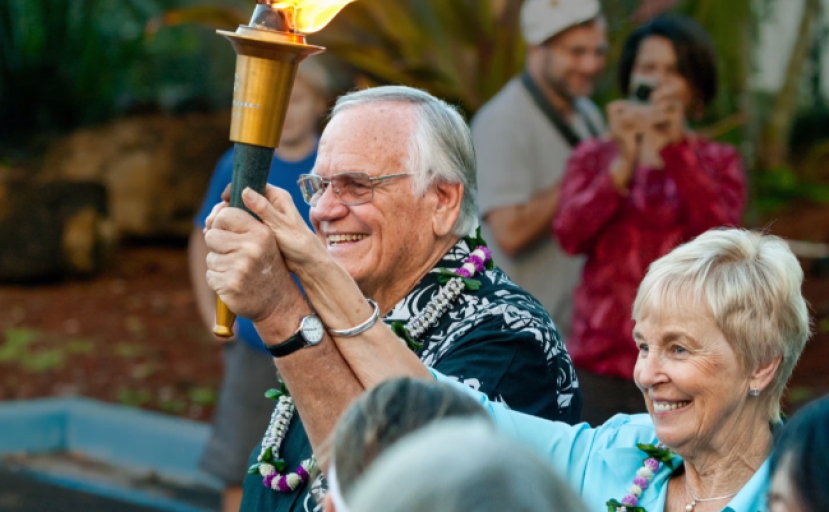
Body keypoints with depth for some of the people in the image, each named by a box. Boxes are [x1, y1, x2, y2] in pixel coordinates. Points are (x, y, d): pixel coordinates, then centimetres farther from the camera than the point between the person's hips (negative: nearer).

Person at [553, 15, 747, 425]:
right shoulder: (594, 157, 11)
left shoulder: (718, 162, 9)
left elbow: (718, 232, -12)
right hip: (602, 359, 1)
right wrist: (624, 165, -21)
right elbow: (570, 234, -7)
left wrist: (676, 147, -22)